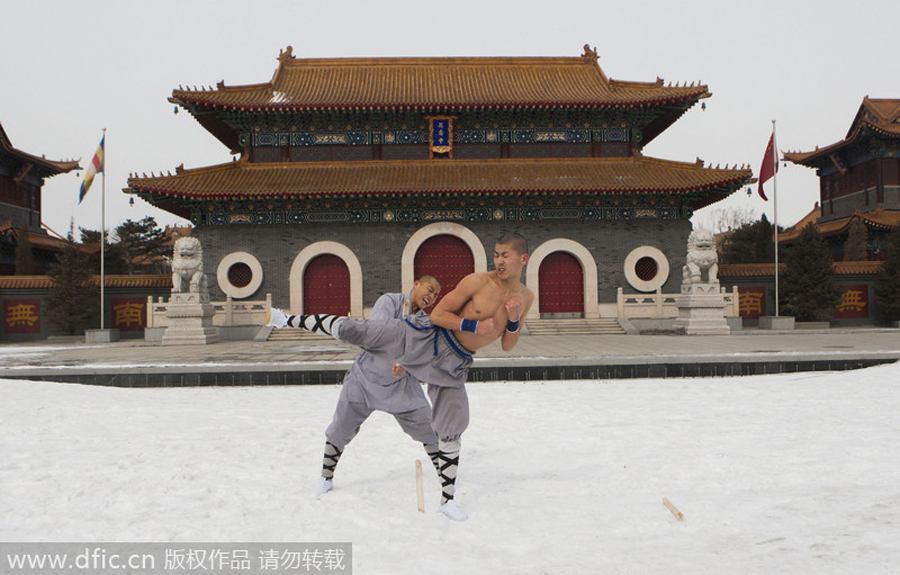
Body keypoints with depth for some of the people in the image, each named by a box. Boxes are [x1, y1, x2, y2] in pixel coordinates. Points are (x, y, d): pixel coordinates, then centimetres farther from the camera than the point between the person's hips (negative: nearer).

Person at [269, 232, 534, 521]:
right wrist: (474, 326, -21)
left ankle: (447, 499, 21)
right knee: (352, 329, -13)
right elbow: (437, 314, -11)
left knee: (452, 432, 5)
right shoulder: (478, 281, -14)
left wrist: (514, 320, -12)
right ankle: (288, 320, 6)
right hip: (428, 336, -4)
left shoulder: (526, 298, 2)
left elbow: (507, 346, 7)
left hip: (453, 365, 4)